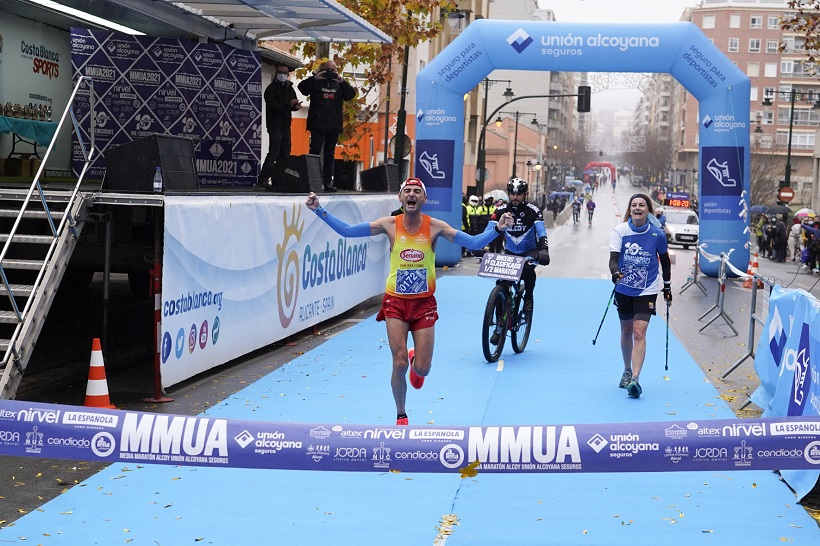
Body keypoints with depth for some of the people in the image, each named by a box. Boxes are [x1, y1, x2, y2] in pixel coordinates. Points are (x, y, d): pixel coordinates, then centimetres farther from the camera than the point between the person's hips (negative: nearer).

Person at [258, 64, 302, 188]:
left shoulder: (289, 89, 16)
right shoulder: (271, 88, -5)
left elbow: (292, 105, 14)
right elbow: (273, 106, -16)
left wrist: (296, 106, -9)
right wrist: (289, 104, -20)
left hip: (286, 125, 7)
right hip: (275, 125, -7)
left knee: (285, 153, 7)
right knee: (274, 152, -13)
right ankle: (263, 179, -12)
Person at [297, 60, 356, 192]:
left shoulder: (339, 85, 14)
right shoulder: (316, 83, 7)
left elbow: (351, 94, 1)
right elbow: (302, 87, -8)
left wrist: (342, 81, -13)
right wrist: (315, 77, -18)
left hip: (334, 126, 3)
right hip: (317, 125, -3)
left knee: (330, 154, 6)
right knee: (315, 152, -6)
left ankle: (328, 182, 9)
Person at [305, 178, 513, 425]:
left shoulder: (435, 227, -7)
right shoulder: (390, 224, -6)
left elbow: (473, 242, -12)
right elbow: (347, 231, -6)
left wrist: (497, 229, -26)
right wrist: (319, 211, -14)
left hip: (424, 303, 1)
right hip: (396, 302, 0)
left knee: (422, 369, 1)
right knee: (399, 364, -7)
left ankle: (415, 362, 42)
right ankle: (401, 416, 17)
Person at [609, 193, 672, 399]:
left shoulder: (657, 234, -8)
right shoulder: (619, 231, -9)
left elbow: (665, 260, 7)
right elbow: (613, 258, -18)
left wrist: (667, 286, 12)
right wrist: (615, 272, -39)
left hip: (647, 291, -2)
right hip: (624, 289, 2)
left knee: (639, 332, -14)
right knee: (626, 331, 15)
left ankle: (635, 379, -19)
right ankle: (627, 371, 35)